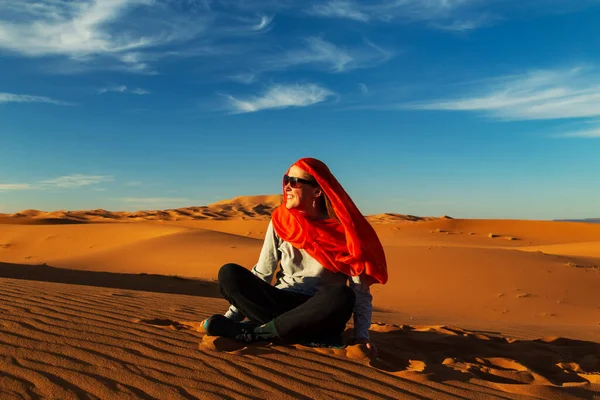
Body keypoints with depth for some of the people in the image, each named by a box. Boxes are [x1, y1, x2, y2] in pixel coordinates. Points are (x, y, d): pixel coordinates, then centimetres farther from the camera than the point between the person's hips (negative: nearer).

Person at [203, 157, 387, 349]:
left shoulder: (341, 229, -9)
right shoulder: (281, 220, -1)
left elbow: (360, 288, -8)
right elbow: (261, 273, 4)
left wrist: (361, 334, -19)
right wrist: (231, 315, -2)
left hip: (320, 314, -2)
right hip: (282, 304, 3)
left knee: (342, 297, -36)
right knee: (228, 274, -19)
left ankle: (251, 331, -23)